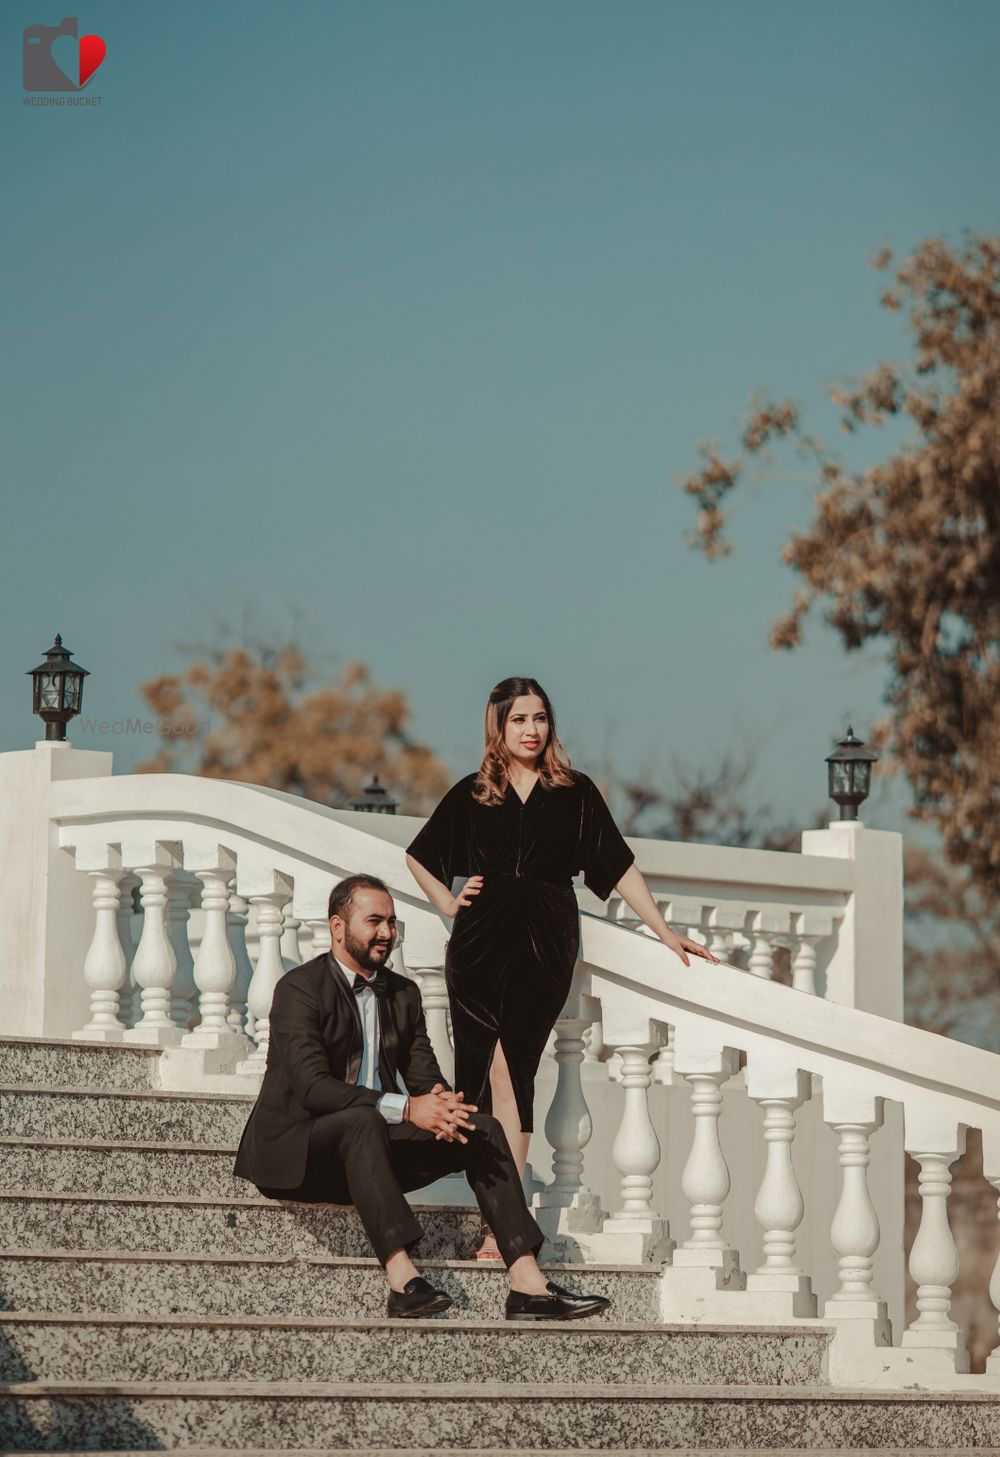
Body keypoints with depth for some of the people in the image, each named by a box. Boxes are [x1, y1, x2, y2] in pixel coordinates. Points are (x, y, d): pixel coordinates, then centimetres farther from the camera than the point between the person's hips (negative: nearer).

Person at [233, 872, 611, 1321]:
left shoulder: (403, 993, 14)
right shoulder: (299, 988, -11)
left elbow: (425, 1076, 8)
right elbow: (312, 1086, -23)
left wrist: (439, 1103, -20)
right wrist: (405, 1109, -32)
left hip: (373, 1141, 7)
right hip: (297, 1148, -7)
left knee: (483, 1130, -10)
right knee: (362, 1120, -39)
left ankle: (526, 1284, -21)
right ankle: (402, 1281, -50)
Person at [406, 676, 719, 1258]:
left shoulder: (574, 792, 9)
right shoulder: (473, 794, 11)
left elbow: (619, 865, 8)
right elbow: (419, 856, 25)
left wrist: (664, 929, 3)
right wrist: (448, 903, 11)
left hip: (545, 945, -1)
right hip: (481, 942, 1)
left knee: (514, 1071, -11)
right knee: (491, 1071, -8)